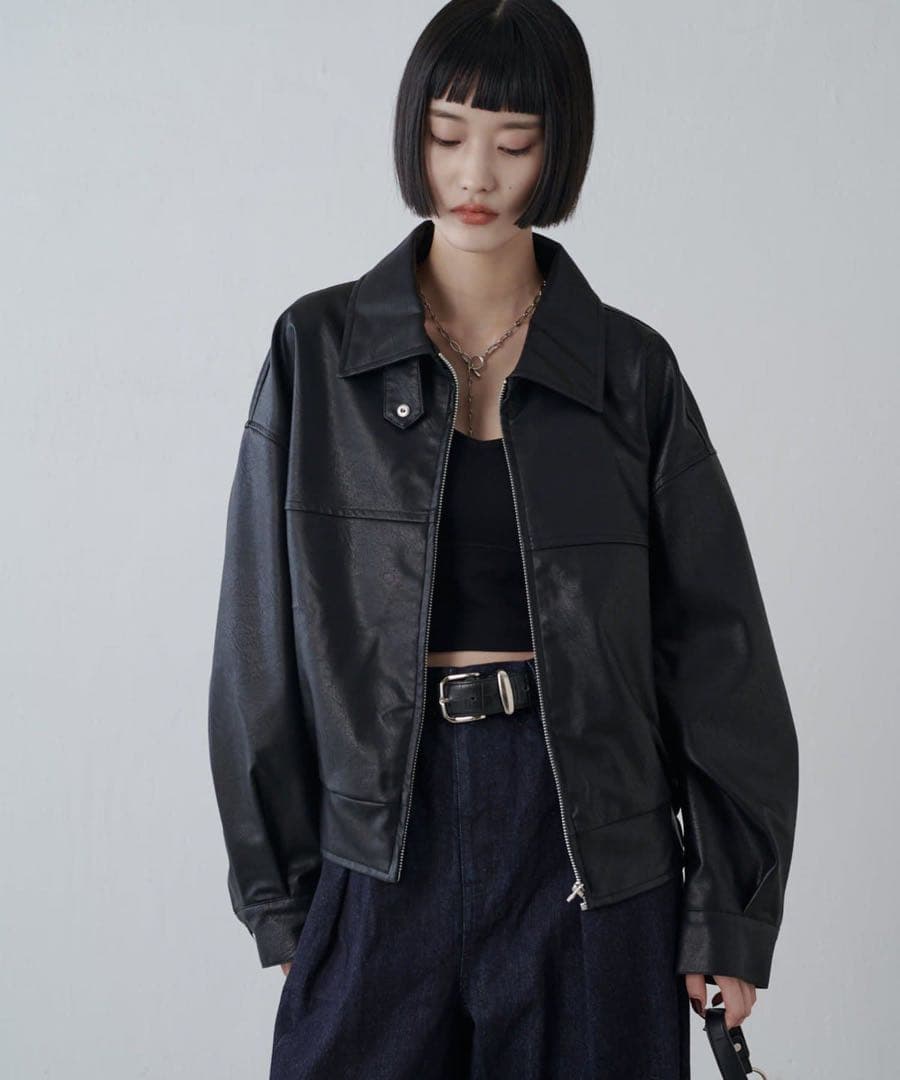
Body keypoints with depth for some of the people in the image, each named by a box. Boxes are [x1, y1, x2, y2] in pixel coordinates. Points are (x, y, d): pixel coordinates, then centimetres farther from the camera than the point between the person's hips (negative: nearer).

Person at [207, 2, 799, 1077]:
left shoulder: (630, 369, 1)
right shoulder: (317, 350, 1)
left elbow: (717, 647, 2)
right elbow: (263, 635, 3)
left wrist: (731, 915, 1)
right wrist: (277, 890, 2)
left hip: (587, 833, 0)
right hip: (385, 836, 1)